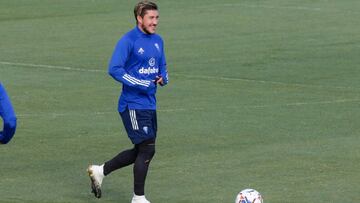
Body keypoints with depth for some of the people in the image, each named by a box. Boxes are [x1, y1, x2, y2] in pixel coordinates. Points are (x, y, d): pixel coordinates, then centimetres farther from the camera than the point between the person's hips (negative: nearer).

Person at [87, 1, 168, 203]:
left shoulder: (158, 40, 11)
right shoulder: (128, 41, -13)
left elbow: (162, 67, 21)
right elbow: (115, 69, -20)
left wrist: (163, 78, -3)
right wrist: (142, 84, -23)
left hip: (150, 104, 8)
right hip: (133, 105, -8)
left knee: (141, 152, 13)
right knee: (147, 149, -8)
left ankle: (100, 171, 28)